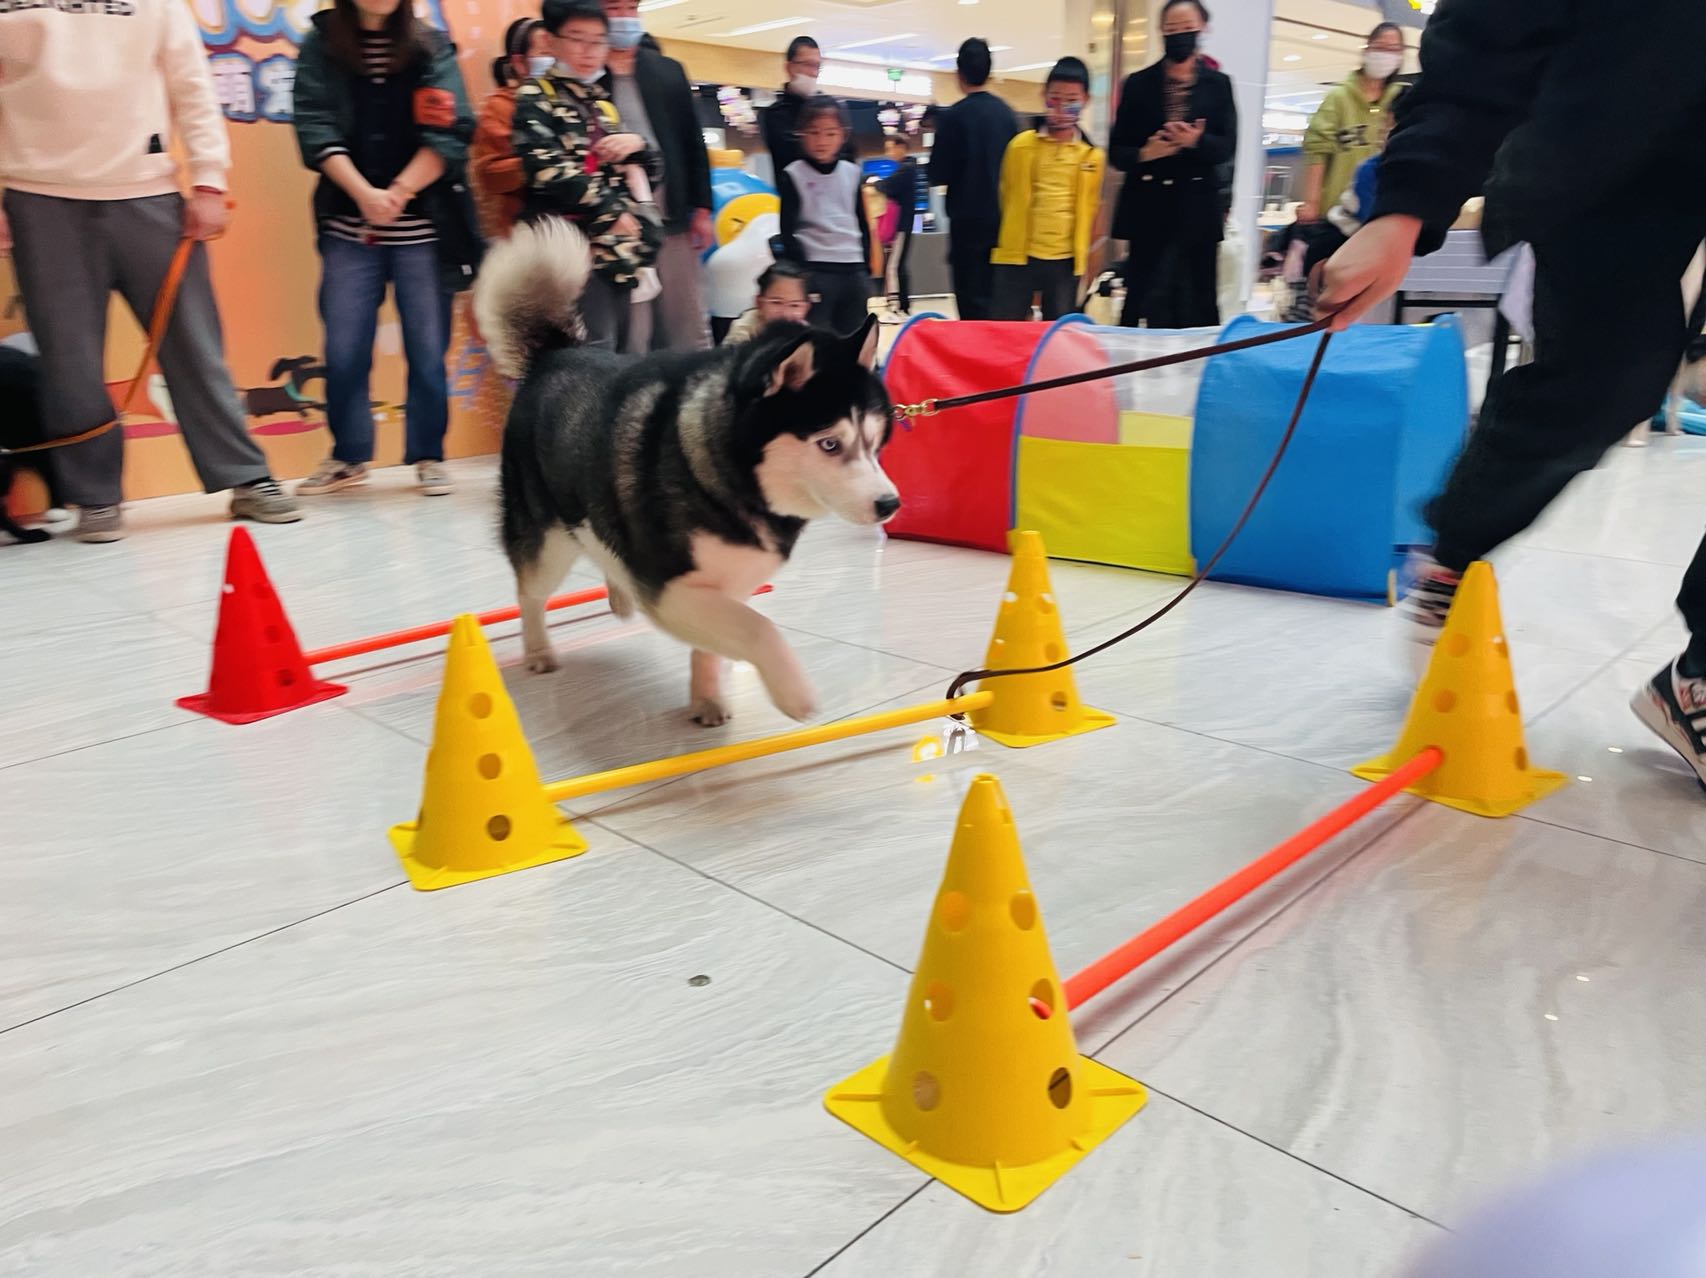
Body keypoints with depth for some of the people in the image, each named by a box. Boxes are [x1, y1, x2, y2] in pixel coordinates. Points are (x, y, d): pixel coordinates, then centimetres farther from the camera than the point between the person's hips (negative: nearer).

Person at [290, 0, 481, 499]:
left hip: (423, 228, 0)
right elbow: (315, 128, -3)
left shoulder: (431, 47, 6)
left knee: (428, 348, 1)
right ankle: (349, 456, 16)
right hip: (349, 228, 1)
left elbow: (449, 134, -5)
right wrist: (364, 194, -17)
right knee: (344, 350, 1)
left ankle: (428, 456, 14)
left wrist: (399, 192, -15)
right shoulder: (321, 45, 6)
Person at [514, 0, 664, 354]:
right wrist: (610, 212, -12)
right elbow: (549, 170, -14)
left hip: (627, 249, 7)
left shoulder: (605, 99, 22)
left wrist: (637, 145, 0)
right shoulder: (535, 98, 2)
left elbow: (655, 170, 22)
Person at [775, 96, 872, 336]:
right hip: (815, 271, -5)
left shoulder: (853, 174, 12)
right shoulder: (792, 176, -2)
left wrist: (866, 270, 11)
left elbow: (863, 225, 16)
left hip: (853, 270, 5)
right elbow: (787, 231, -6)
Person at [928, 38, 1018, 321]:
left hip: (968, 218, -5)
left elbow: (937, 175, -9)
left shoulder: (954, 116, -11)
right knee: (996, 295, 14)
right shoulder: (1007, 113, 3)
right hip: (1003, 218, 5)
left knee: (972, 300, -2)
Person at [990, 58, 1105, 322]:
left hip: (1066, 260, 1)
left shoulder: (1092, 156, 4)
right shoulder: (1021, 145, 1)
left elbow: (1089, 210, 12)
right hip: (1018, 256, -1)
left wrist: (1083, 256, 13)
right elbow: (1006, 197, 10)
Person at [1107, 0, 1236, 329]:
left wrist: (1197, 141, -21)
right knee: (1137, 295, 0)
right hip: (1148, 204, 0)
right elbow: (1116, 151, 4)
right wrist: (1144, 153, -17)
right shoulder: (1138, 83, 7)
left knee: (1201, 298, 1)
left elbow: (1227, 147, -1)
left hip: (1197, 205, 0)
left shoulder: (1218, 84, 8)